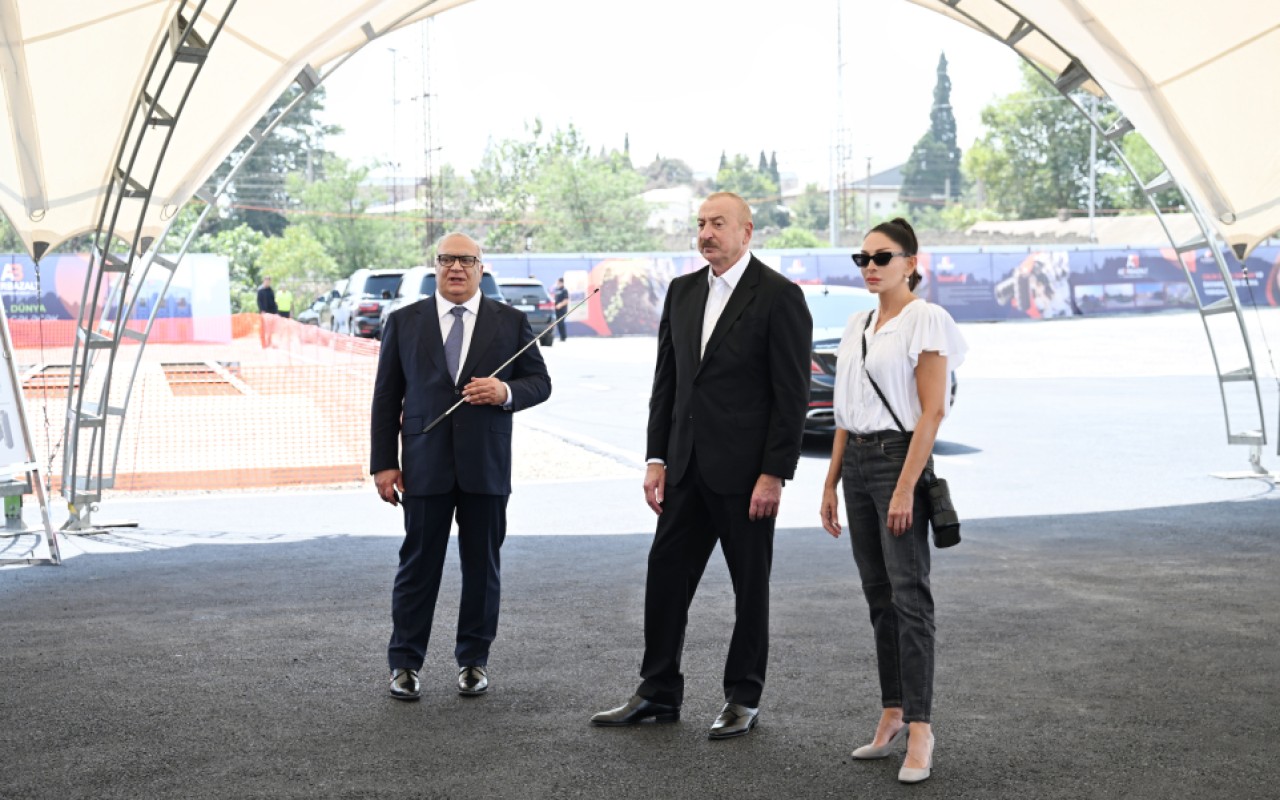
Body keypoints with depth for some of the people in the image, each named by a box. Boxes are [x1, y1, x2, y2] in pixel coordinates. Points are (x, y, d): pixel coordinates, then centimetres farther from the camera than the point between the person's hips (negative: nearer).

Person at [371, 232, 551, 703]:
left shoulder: (510, 323, 7)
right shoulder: (404, 323, 7)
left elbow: (540, 381, 7)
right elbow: (386, 397, 6)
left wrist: (506, 392, -15)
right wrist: (383, 462, 0)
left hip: (486, 466, 1)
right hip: (425, 465, 0)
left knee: (483, 565, 7)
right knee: (418, 563, 2)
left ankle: (473, 659, 19)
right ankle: (405, 663, 11)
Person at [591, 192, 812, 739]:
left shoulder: (779, 297, -9)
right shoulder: (683, 291, 10)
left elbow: (792, 394, -12)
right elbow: (666, 380, 13)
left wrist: (774, 473, -15)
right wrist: (658, 458, 7)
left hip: (746, 470, -6)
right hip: (688, 467, 6)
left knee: (750, 586, 6)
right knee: (665, 575, 7)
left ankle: (744, 700, 18)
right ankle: (658, 694, 18)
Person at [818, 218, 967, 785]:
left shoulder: (925, 320, -8)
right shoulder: (857, 325, 14)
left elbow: (932, 411, -13)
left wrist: (905, 487, -19)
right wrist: (831, 483, 13)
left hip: (898, 458, -8)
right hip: (857, 462, 8)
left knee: (908, 595, -9)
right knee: (878, 595, 10)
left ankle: (919, 729, -7)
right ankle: (892, 716, 16)